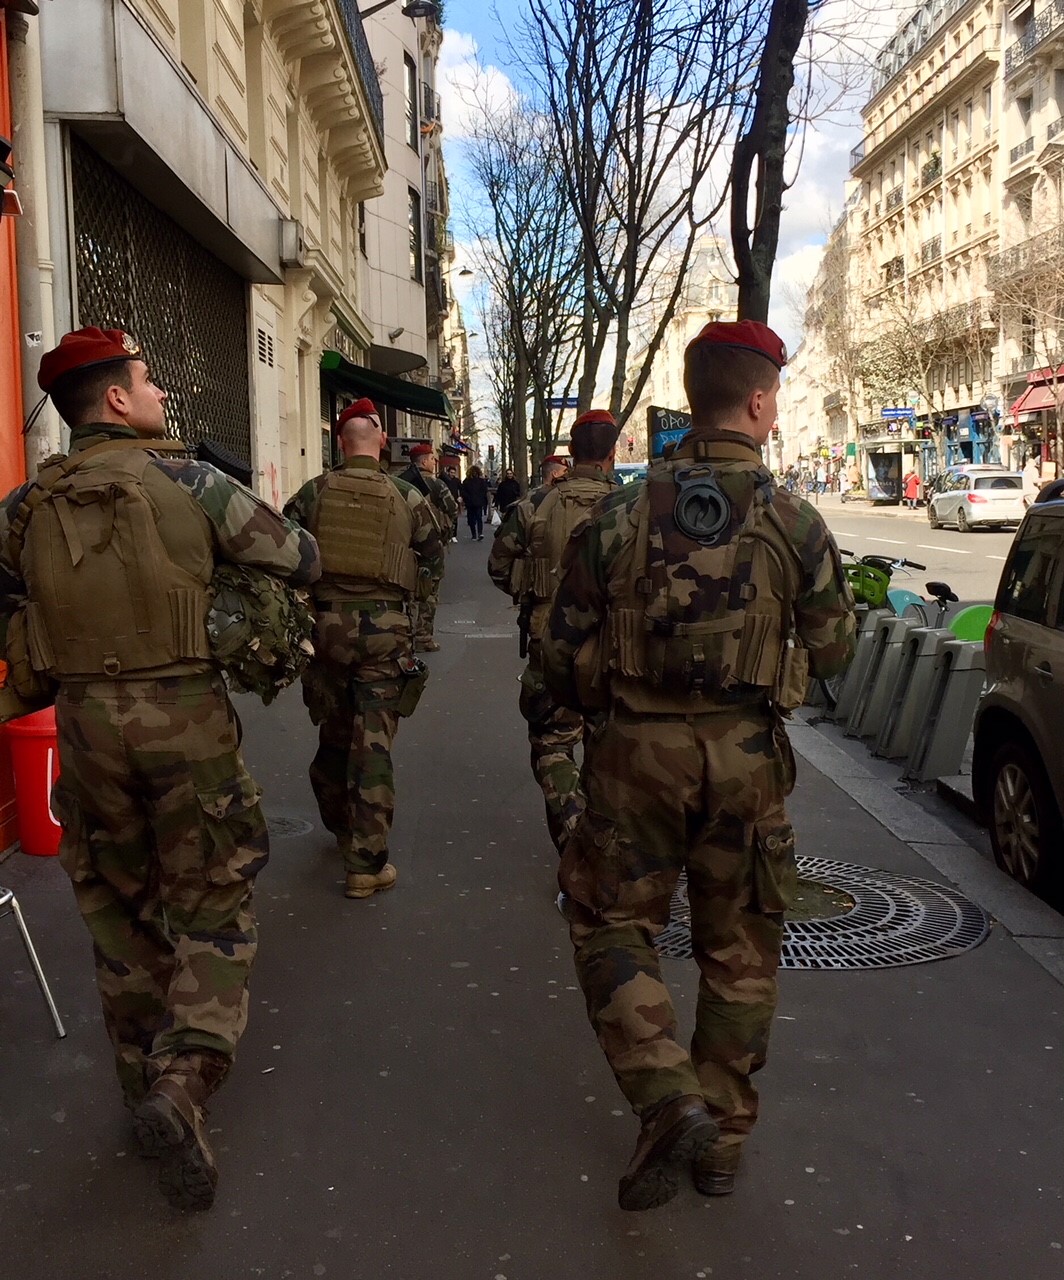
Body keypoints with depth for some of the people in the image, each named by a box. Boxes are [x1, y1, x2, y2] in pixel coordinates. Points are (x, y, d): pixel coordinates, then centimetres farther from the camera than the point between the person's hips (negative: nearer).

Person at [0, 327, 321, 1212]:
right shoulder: (188, 482, -6)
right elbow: (301, 559, 0)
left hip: (86, 720, 3)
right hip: (186, 715, -3)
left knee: (121, 908, 19)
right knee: (212, 905, 9)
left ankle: (145, 1079, 28)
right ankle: (184, 1078, -10)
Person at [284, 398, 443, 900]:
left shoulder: (313, 493, 0)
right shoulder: (406, 497, -1)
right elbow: (434, 560, 7)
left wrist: (307, 600, 14)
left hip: (327, 623, 2)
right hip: (384, 628, -2)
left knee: (333, 735, 19)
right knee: (373, 744, 1)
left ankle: (342, 830, 38)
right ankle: (366, 864, 3)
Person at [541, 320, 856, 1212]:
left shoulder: (619, 518, -6)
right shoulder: (796, 524, -6)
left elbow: (565, 659, -3)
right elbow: (832, 652, 5)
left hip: (638, 758, -1)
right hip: (748, 763, 1)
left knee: (613, 925, 16)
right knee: (739, 951, 16)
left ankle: (670, 1098, 1)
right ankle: (725, 1136, 27)